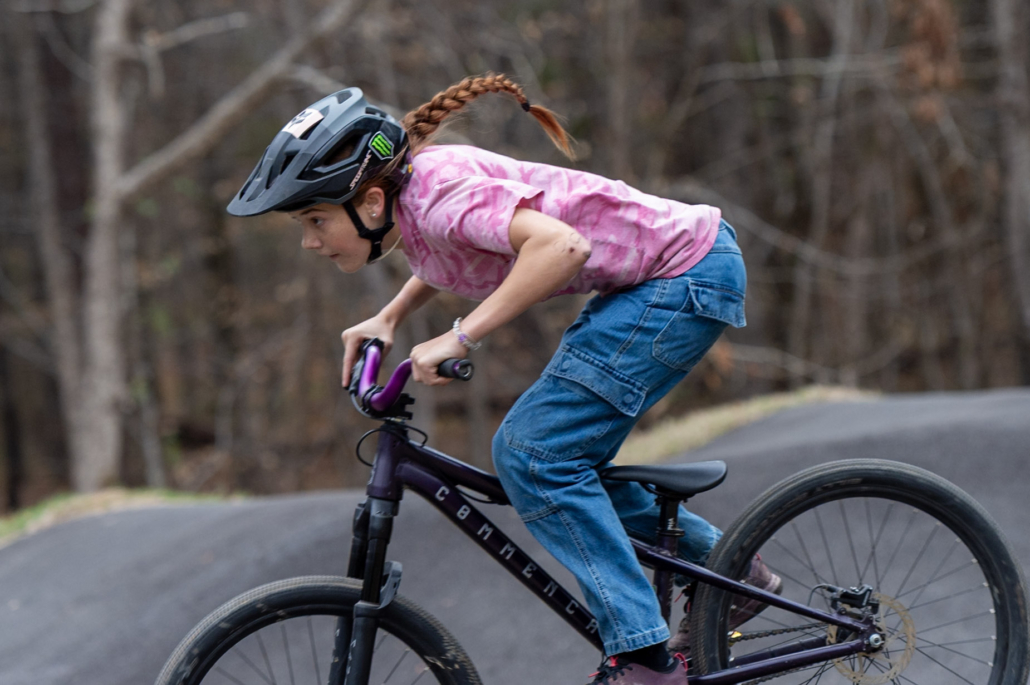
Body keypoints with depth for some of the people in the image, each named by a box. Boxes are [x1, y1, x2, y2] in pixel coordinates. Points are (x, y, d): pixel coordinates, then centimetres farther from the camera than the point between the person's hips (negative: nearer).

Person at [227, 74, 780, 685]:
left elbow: (562, 246, -37)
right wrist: (388, 319, 11)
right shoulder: (405, 200, 3)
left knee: (535, 453, -12)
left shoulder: (438, 192, -24)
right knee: (554, 455, 11)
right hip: (654, 280, 10)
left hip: (688, 277, -10)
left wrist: (460, 337, -33)